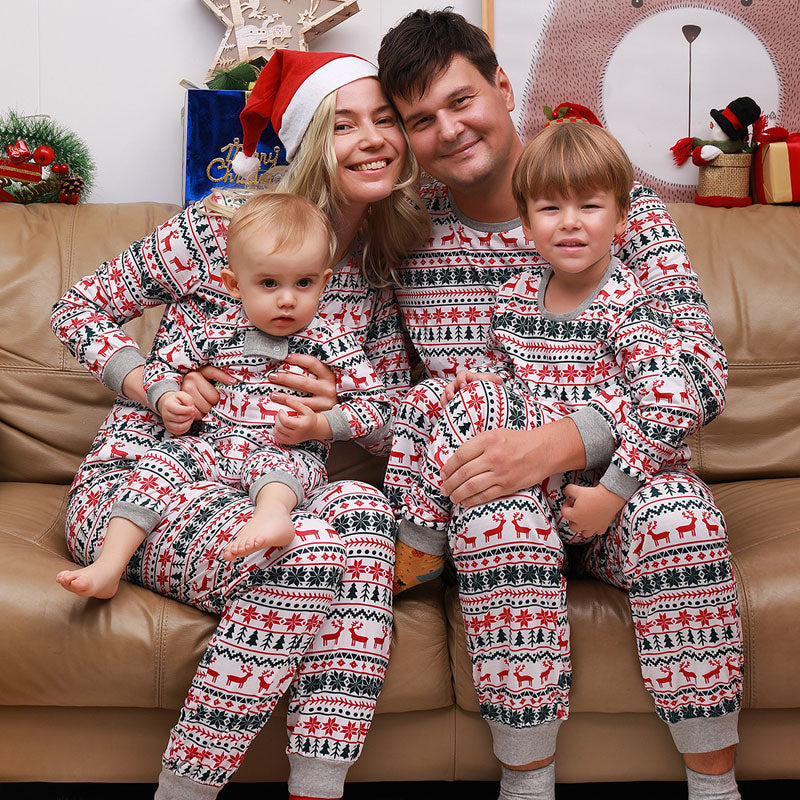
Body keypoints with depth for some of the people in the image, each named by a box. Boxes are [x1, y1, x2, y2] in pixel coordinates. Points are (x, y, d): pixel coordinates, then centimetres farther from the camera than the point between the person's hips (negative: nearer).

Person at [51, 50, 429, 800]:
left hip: (262, 496, 5)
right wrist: (150, 384, -15)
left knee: (361, 507, -30)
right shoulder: (222, 227, -8)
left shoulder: (379, 275, 8)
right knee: (305, 550, -34)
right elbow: (80, 308, 2)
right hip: (134, 481, -4)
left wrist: (340, 406, -12)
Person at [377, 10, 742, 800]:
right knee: (502, 516, -34)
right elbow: (418, 397, 7)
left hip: (608, 472, 0)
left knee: (679, 514, -32)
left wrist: (557, 442, -30)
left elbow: (701, 374, -15)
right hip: (479, 479, 0)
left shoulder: (618, 200, -5)